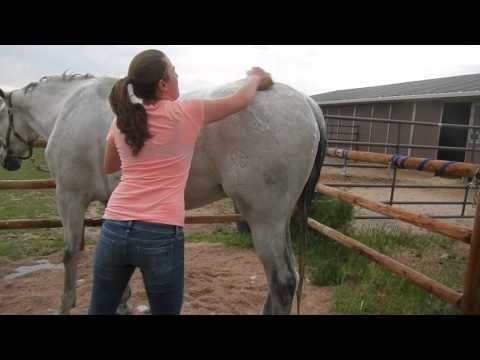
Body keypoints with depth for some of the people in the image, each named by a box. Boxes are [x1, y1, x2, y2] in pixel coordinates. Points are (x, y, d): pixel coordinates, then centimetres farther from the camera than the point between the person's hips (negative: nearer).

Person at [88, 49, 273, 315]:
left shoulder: (121, 121, 8)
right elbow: (242, 100, 8)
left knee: (100, 310, 22)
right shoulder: (186, 113, -5)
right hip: (161, 236, -4)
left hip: (115, 230, 5)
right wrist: (255, 78, 28)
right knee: (165, 310, 16)